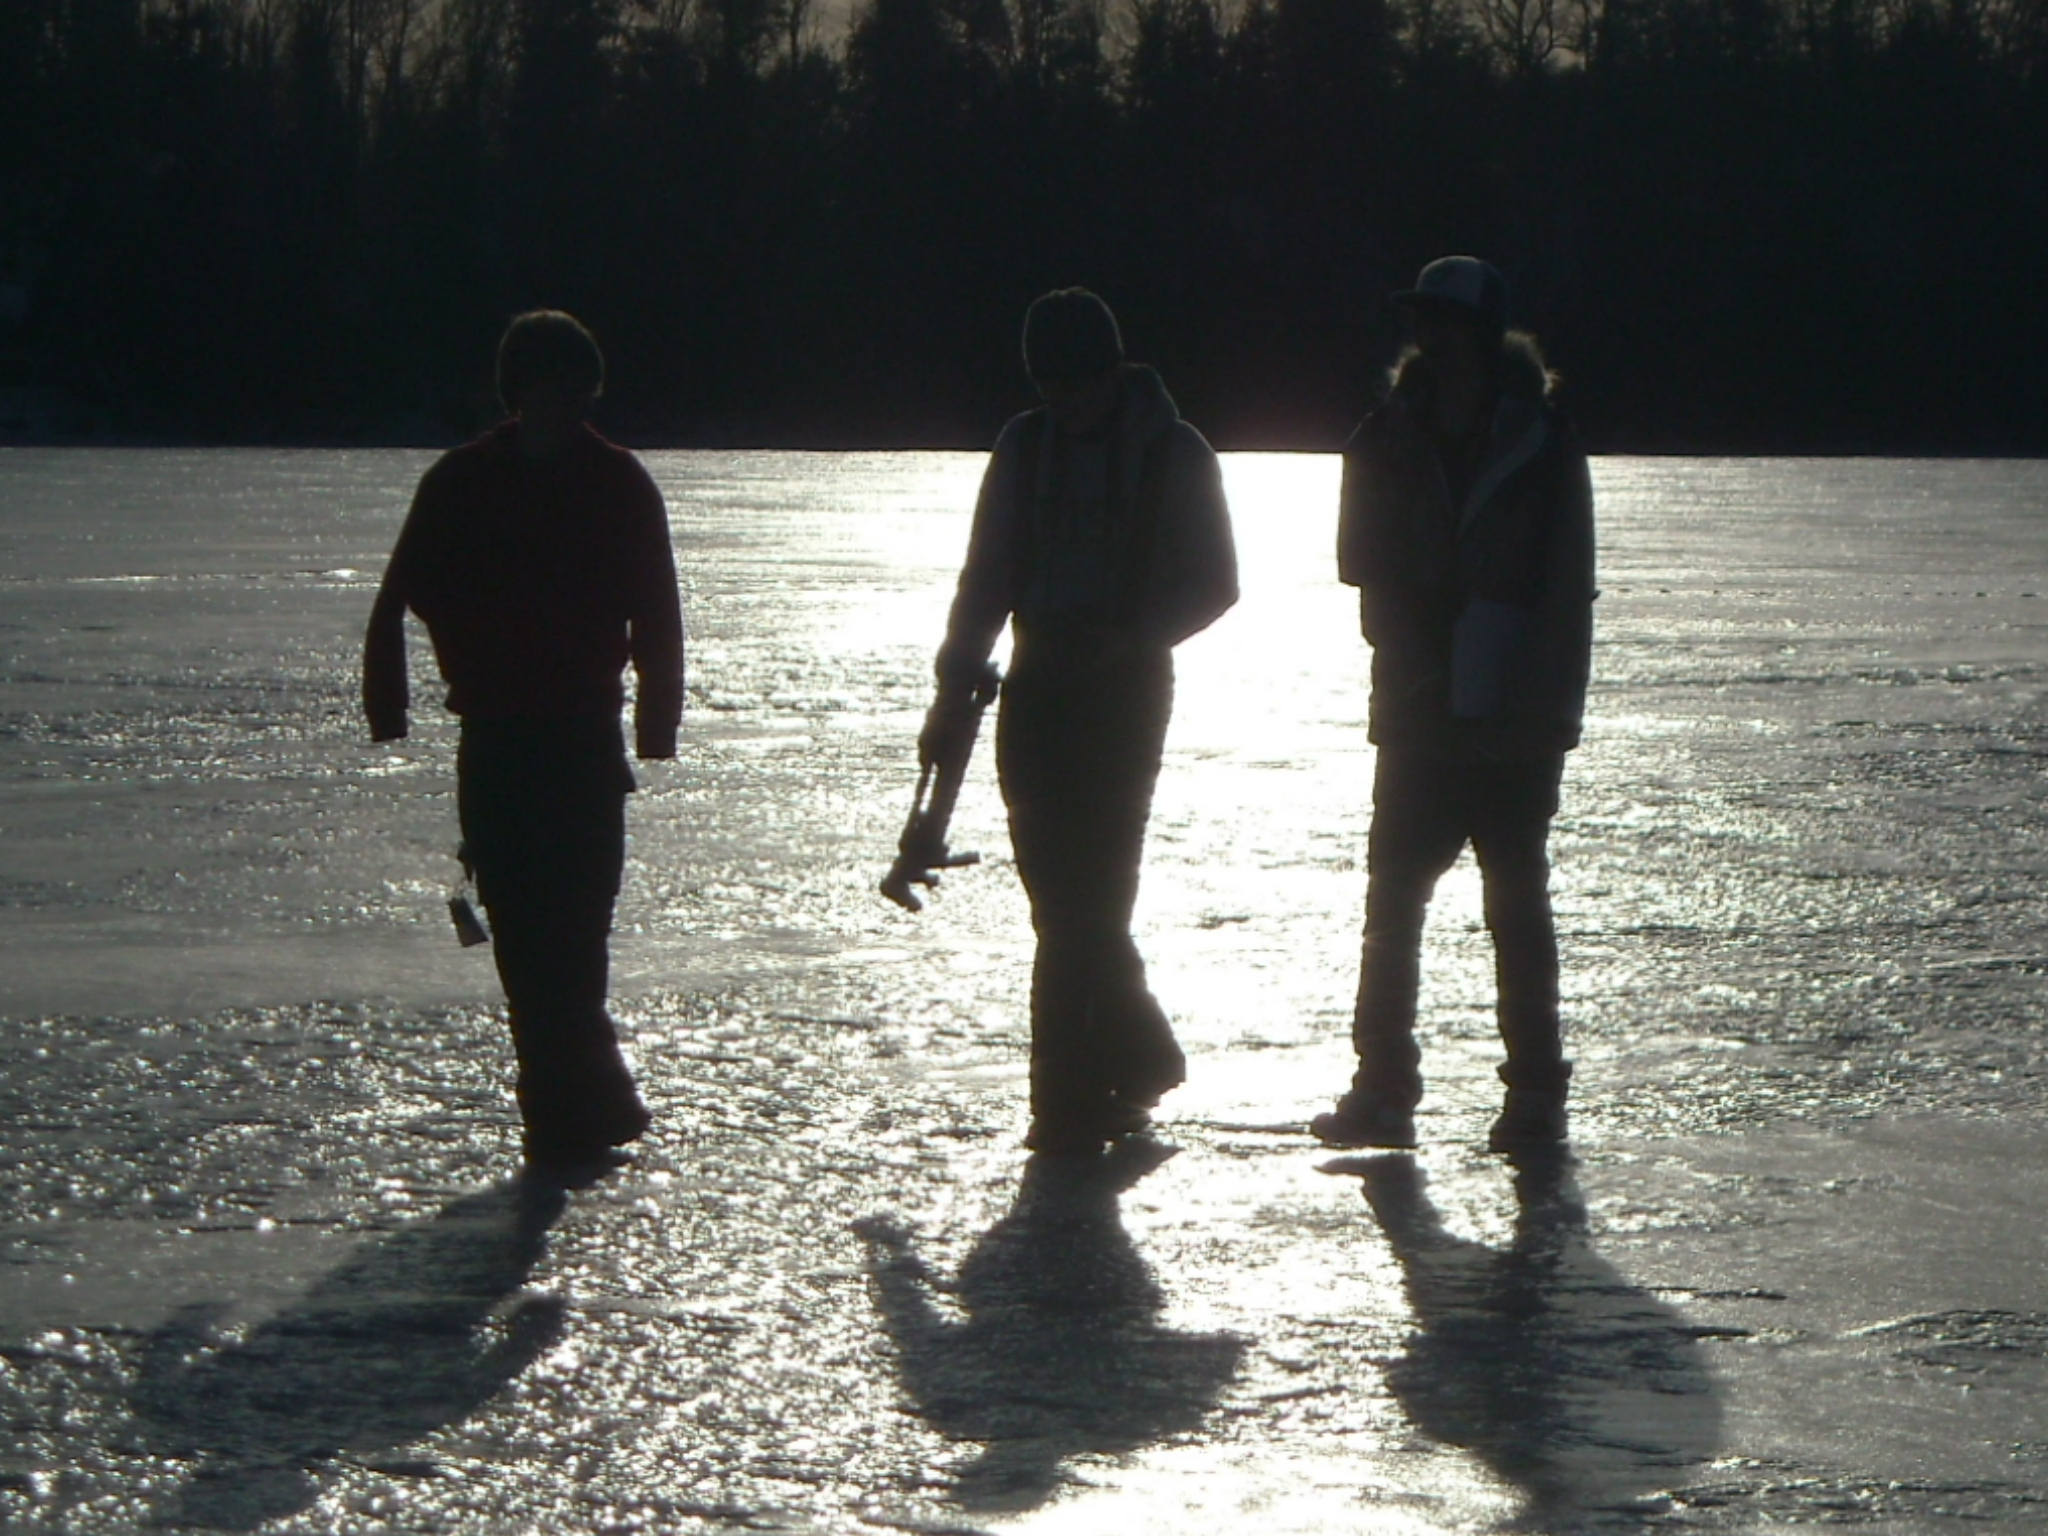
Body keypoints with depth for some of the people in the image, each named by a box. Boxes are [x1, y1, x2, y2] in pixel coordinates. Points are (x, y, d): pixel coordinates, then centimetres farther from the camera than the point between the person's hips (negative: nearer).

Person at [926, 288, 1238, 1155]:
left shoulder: (1173, 455, -2)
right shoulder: (1026, 447, 9)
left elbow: (1212, 585, 0)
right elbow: (987, 578, 12)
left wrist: (1130, 636, -15)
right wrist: (956, 688, 4)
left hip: (1124, 691, -4)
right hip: (1039, 687, 4)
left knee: (1084, 901, -9)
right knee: (1066, 900, 3)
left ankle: (1071, 1102, -6)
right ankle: (1138, 1055, 22)